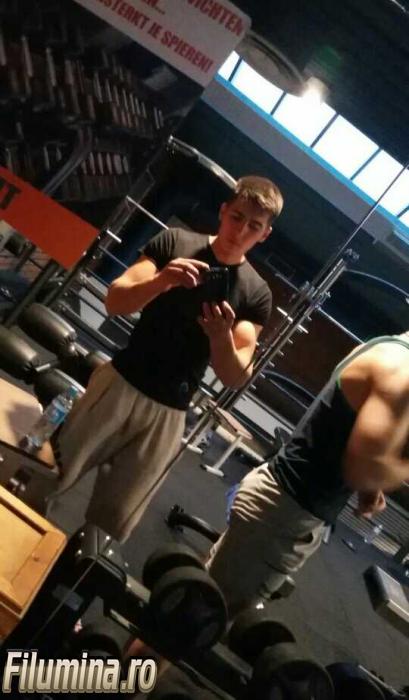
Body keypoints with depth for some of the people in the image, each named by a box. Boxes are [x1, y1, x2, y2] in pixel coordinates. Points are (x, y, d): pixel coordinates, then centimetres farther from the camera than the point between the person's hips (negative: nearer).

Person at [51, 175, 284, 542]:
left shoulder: (256, 294, -4)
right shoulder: (173, 243, -3)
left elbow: (234, 378, -8)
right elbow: (115, 301, -10)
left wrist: (222, 338, -29)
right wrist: (161, 282, -29)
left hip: (168, 414, 0)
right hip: (120, 381, 1)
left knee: (111, 523, 10)